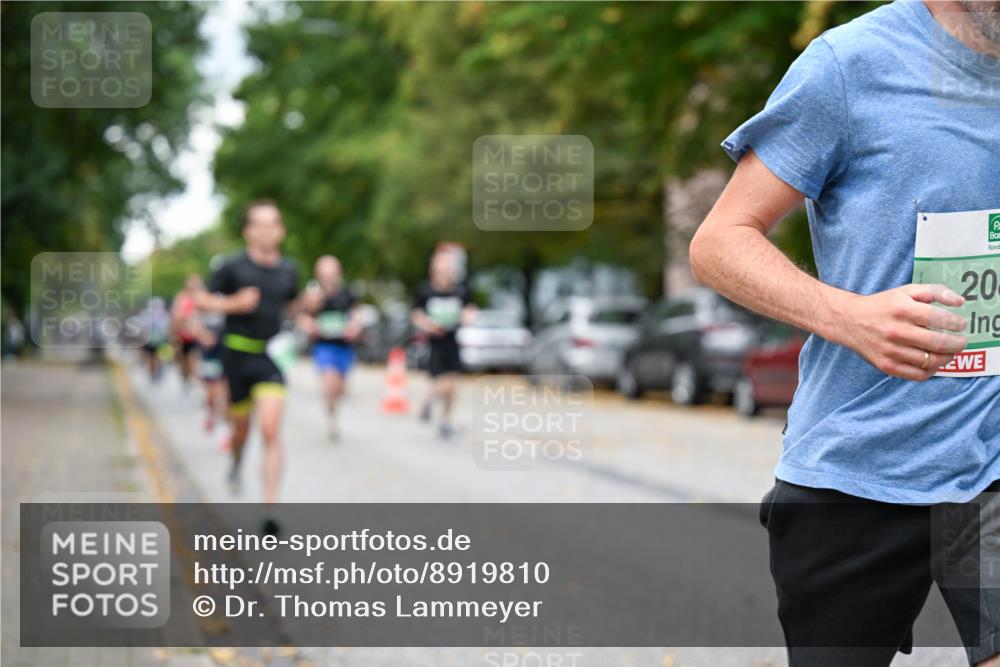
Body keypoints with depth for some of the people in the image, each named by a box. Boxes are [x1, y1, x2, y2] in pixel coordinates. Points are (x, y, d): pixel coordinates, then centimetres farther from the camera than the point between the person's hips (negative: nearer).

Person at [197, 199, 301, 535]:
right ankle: (237, 463, 51)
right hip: (238, 354, -1)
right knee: (241, 426, 13)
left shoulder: (289, 270, 5)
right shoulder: (234, 267, -6)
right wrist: (235, 303, -15)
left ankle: (270, 510, -12)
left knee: (271, 431, -12)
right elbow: (204, 300, 0)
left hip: (272, 358, 1)